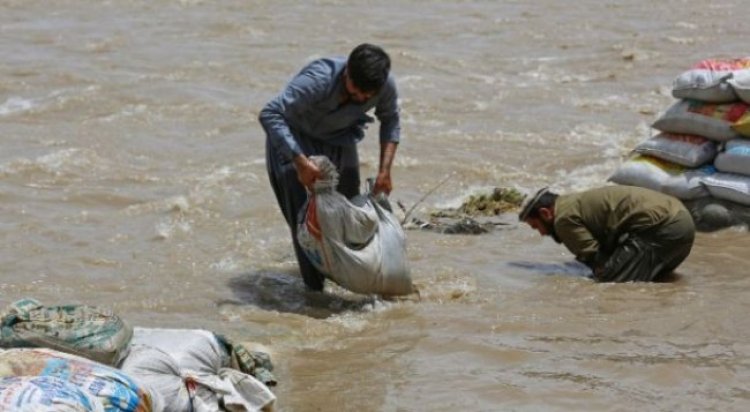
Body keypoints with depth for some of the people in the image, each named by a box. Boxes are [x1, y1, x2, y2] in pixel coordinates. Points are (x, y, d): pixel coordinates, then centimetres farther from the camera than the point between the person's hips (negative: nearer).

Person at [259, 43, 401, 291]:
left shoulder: (386, 85, -23)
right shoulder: (319, 80, -40)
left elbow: (390, 122, -1)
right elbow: (269, 114, -43)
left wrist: (385, 170, -11)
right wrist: (300, 161, -49)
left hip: (339, 139, 5)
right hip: (295, 139, -5)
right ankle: (315, 287, -8)